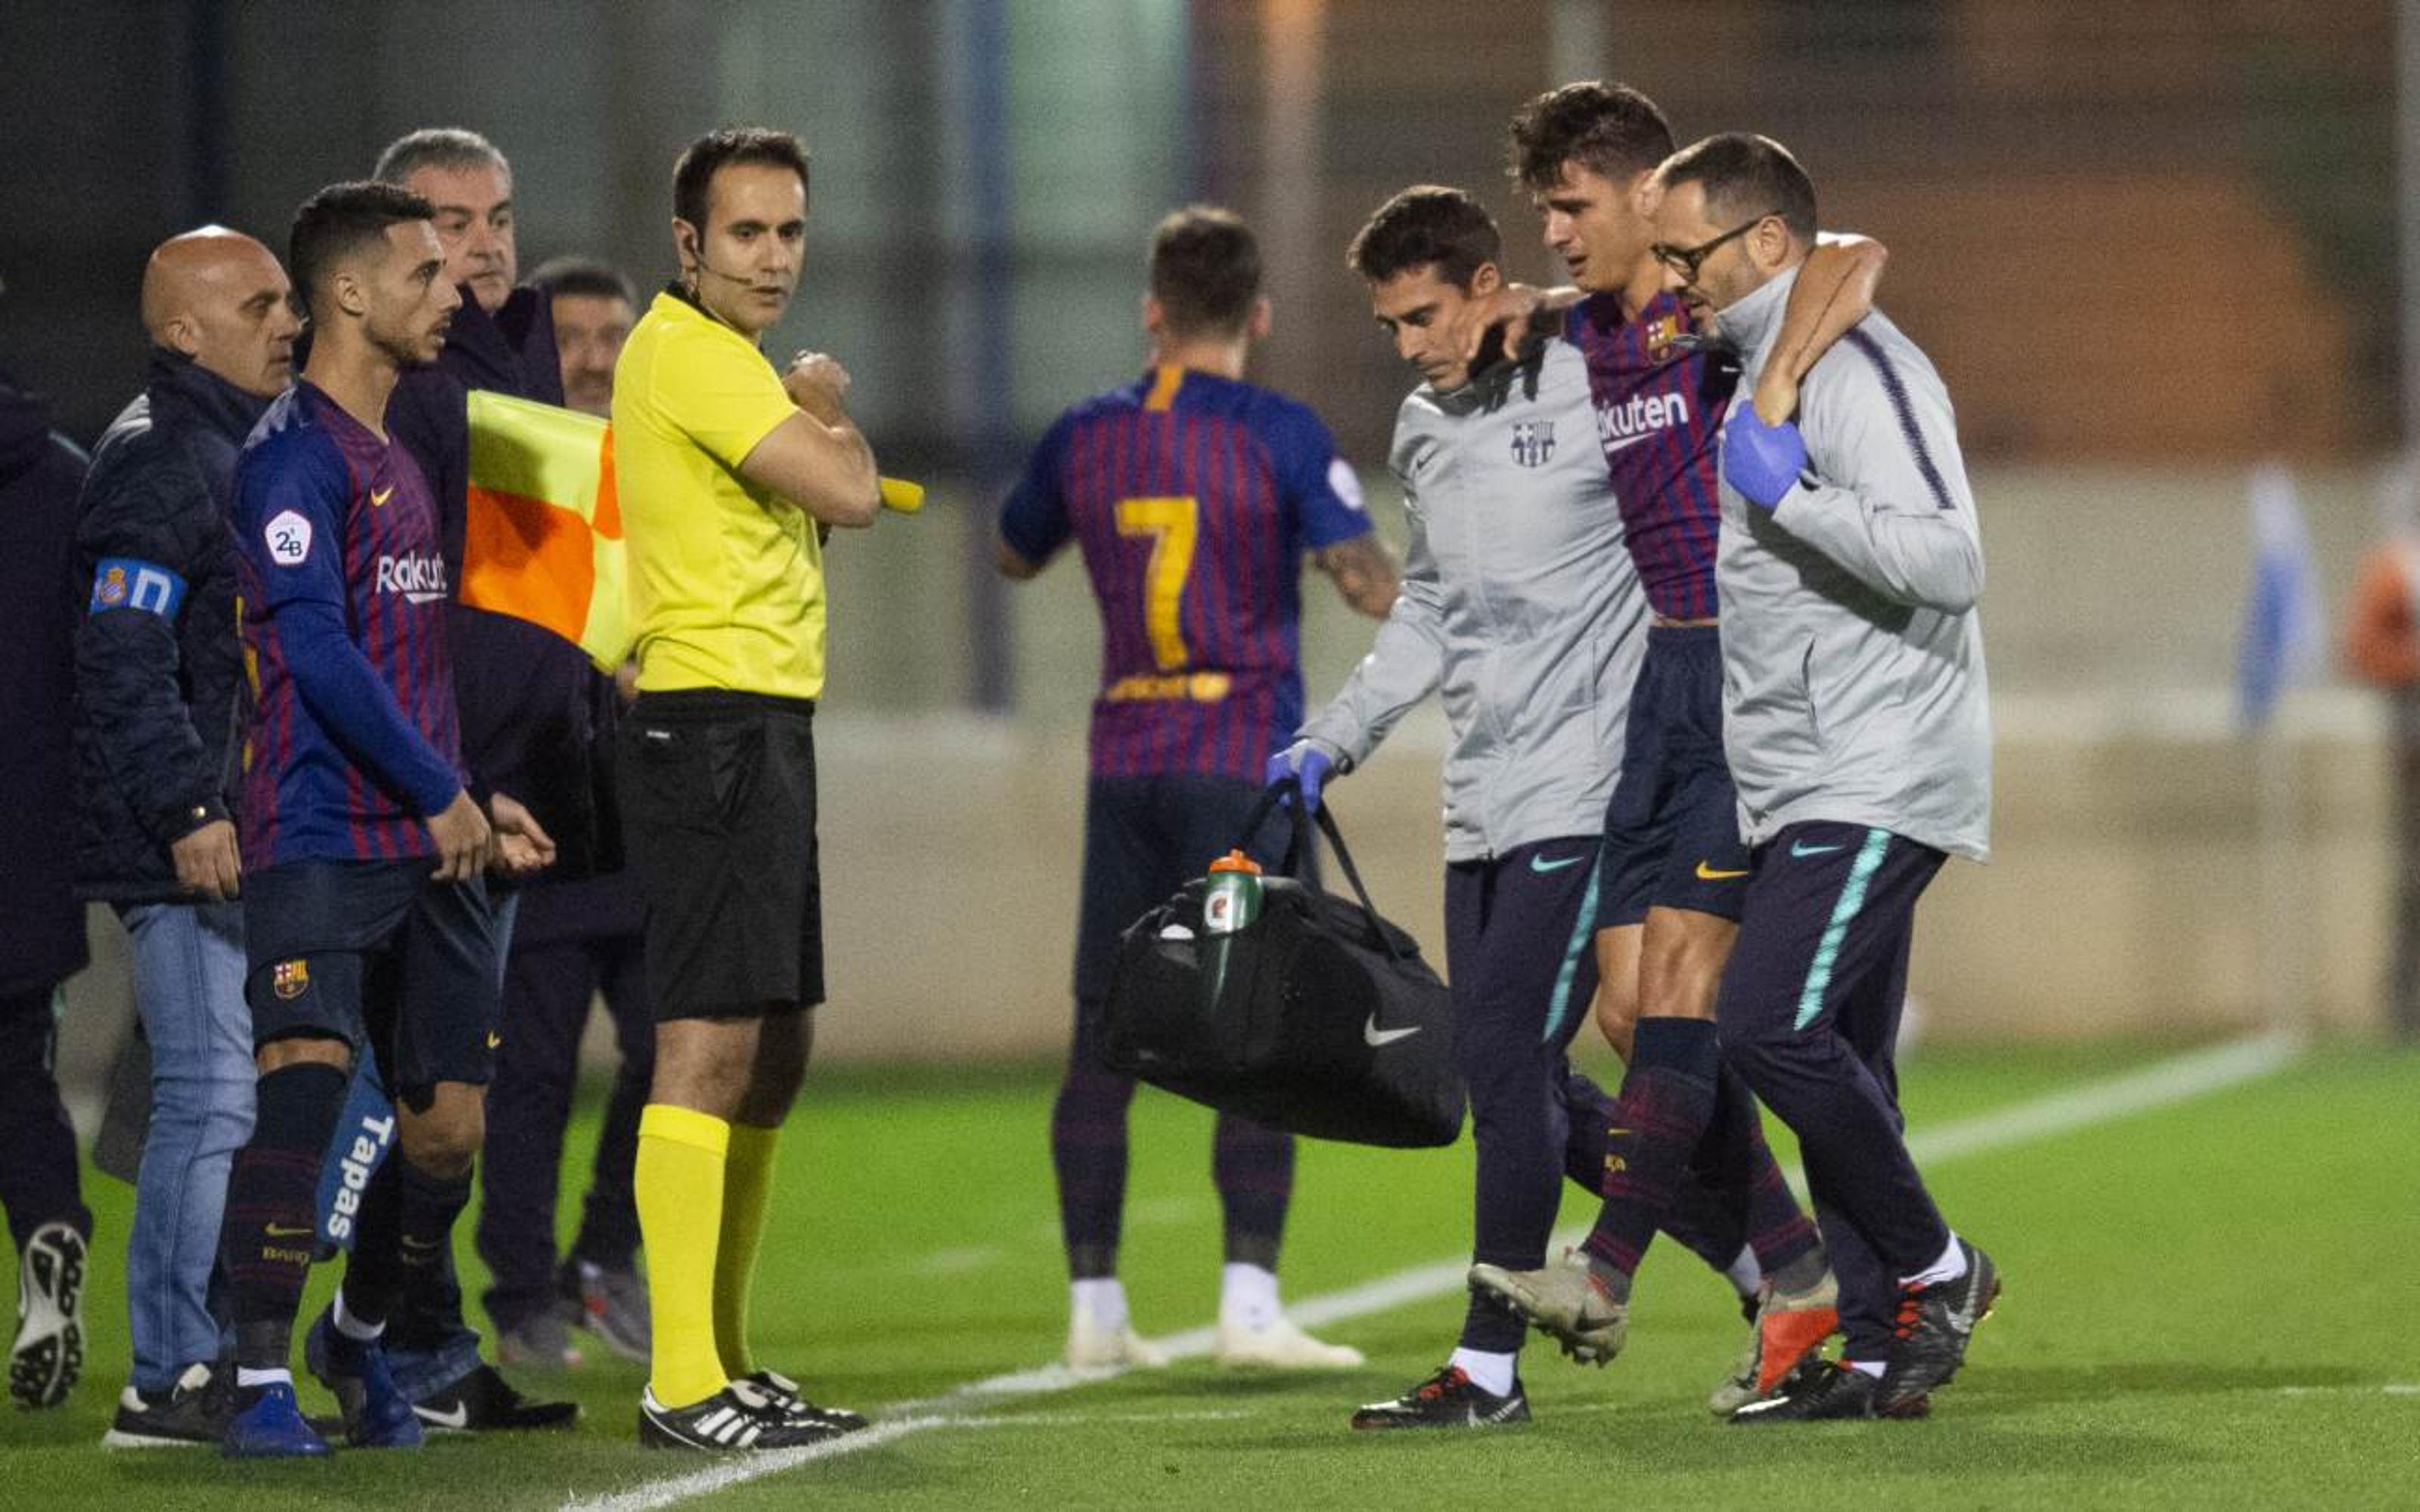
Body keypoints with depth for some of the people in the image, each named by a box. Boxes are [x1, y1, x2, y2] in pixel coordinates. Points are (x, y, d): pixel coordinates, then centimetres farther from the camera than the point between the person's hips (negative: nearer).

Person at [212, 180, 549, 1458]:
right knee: (304, 1083, -19)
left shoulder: (398, 460, 20)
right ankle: (261, 1387, -16)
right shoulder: (296, 452, -10)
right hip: (320, 840, -8)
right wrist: (438, 792, -13)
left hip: (426, 849, 9)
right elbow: (315, 648, -17)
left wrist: (468, 802, 18)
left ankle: (359, 1340, 30)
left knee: (448, 1122, 7)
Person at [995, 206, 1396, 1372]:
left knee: (1103, 1037, 8)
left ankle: (1094, 1306, 8)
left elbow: (1014, 557, 24)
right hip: (1246, 762, -4)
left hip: (1123, 764, 4)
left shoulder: (1086, 436, 6)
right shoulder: (1280, 435, -7)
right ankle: (1248, 1300, -13)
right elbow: (1368, 584, -13)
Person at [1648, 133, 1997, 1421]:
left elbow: (1948, 559, -25)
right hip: (1801, 786, 10)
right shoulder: (1760, 371, 17)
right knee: (1830, 1062, 8)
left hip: (1877, 781, -10)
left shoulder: (1856, 368, -15)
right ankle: (1874, 1350, 10)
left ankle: (1934, 1268, -3)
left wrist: (1790, 494, -23)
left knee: (1770, 1027, -18)